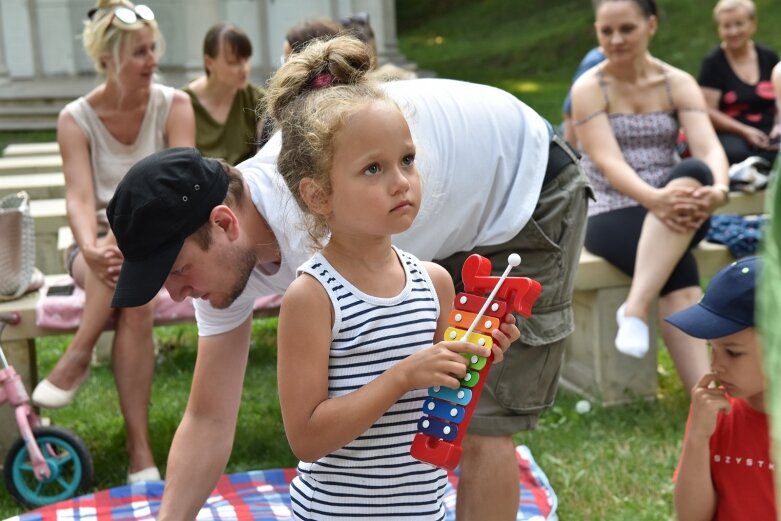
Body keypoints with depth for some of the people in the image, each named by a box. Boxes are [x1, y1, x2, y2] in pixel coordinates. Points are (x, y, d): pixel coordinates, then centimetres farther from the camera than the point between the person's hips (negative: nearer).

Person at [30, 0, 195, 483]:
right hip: (102, 244, 0)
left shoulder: (173, 105, -6)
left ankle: (79, 355, -23)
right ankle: (140, 451, -31)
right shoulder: (76, 119, -5)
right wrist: (91, 249, -42)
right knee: (136, 304, -33)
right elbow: (80, 197, -19)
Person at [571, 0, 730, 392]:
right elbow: (608, 162, -19)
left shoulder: (679, 83, 5)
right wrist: (655, 198, -40)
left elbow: (709, 147, -11)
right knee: (680, 284, -35)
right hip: (611, 215, -3)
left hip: (672, 212, 3)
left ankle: (635, 307, -40)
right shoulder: (589, 88, -4)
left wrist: (718, 189, -36)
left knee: (694, 173, -36)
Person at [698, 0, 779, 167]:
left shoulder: (769, 58, 15)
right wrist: (744, 131, -14)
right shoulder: (713, 62, 3)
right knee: (736, 153, -39)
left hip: (768, 133, 3)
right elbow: (708, 111, -5)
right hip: (729, 134, -3)